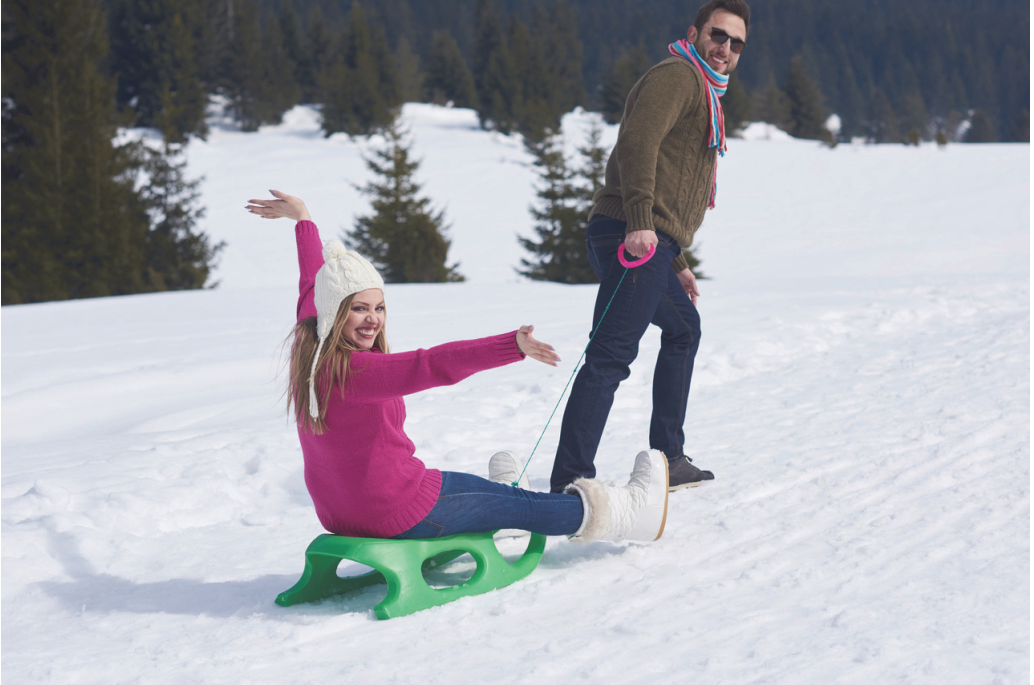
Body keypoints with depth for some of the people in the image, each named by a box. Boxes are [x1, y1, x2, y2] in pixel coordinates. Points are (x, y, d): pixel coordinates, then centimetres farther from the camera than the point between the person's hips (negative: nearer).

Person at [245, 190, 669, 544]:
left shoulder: (309, 351, -1)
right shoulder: (351, 370, -28)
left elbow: (312, 283, 19)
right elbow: (436, 364, -41)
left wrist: (302, 219, 36)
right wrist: (513, 347, -51)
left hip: (341, 511, 8)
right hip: (395, 516, -8)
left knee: (465, 485, 31)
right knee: (521, 505, 10)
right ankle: (628, 512, 26)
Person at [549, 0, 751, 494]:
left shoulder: (703, 96, 30)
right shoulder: (676, 77, -3)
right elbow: (637, 143, -20)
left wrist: (676, 263, 31)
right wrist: (640, 223, -30)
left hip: (652, 245, 11)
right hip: (634, 238, -11)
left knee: (684, 328, 26)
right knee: (611, 355, -16)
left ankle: (668, 460, 30)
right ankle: (570, 480, -22)